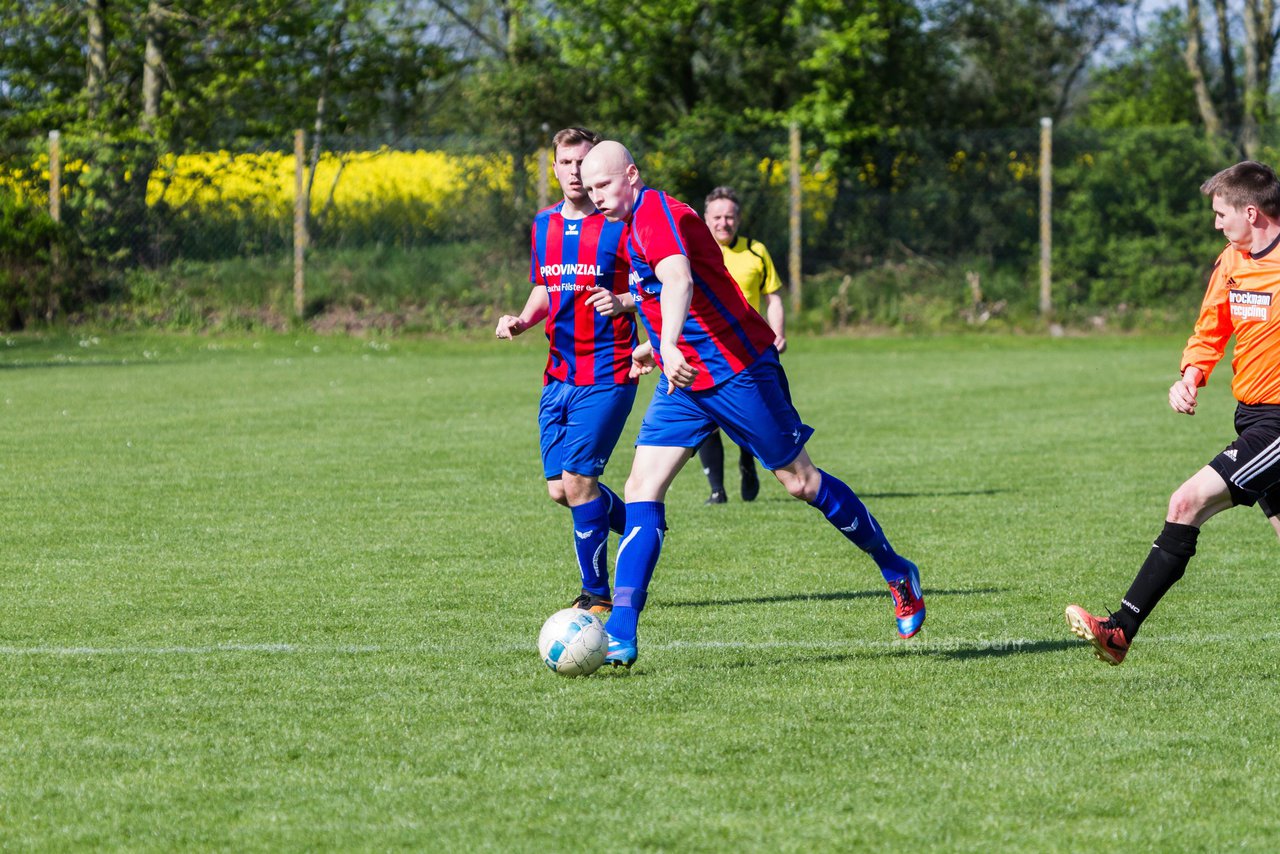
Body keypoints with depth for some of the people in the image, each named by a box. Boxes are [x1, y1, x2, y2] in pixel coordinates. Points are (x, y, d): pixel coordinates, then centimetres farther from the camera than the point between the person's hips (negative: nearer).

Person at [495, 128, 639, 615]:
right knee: (559, 488, 4)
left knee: (577, 480, -12)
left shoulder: (620, 226, -9)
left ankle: (596, 594, 1)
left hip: (607, 375, -6)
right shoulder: (544, 224, 11)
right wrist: (521, 320, 2)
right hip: (559, 374, 7)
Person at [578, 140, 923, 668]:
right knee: (641, 491, -7)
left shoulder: (657, 214, -19)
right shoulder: (635, 224, 12)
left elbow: (679, 282, -40)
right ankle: (620, 634, -14)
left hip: (738, 372, -9)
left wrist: (669, 345, -55)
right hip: (684, 382, 9)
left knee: (800, 482, 1)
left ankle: (898, 574, 20)